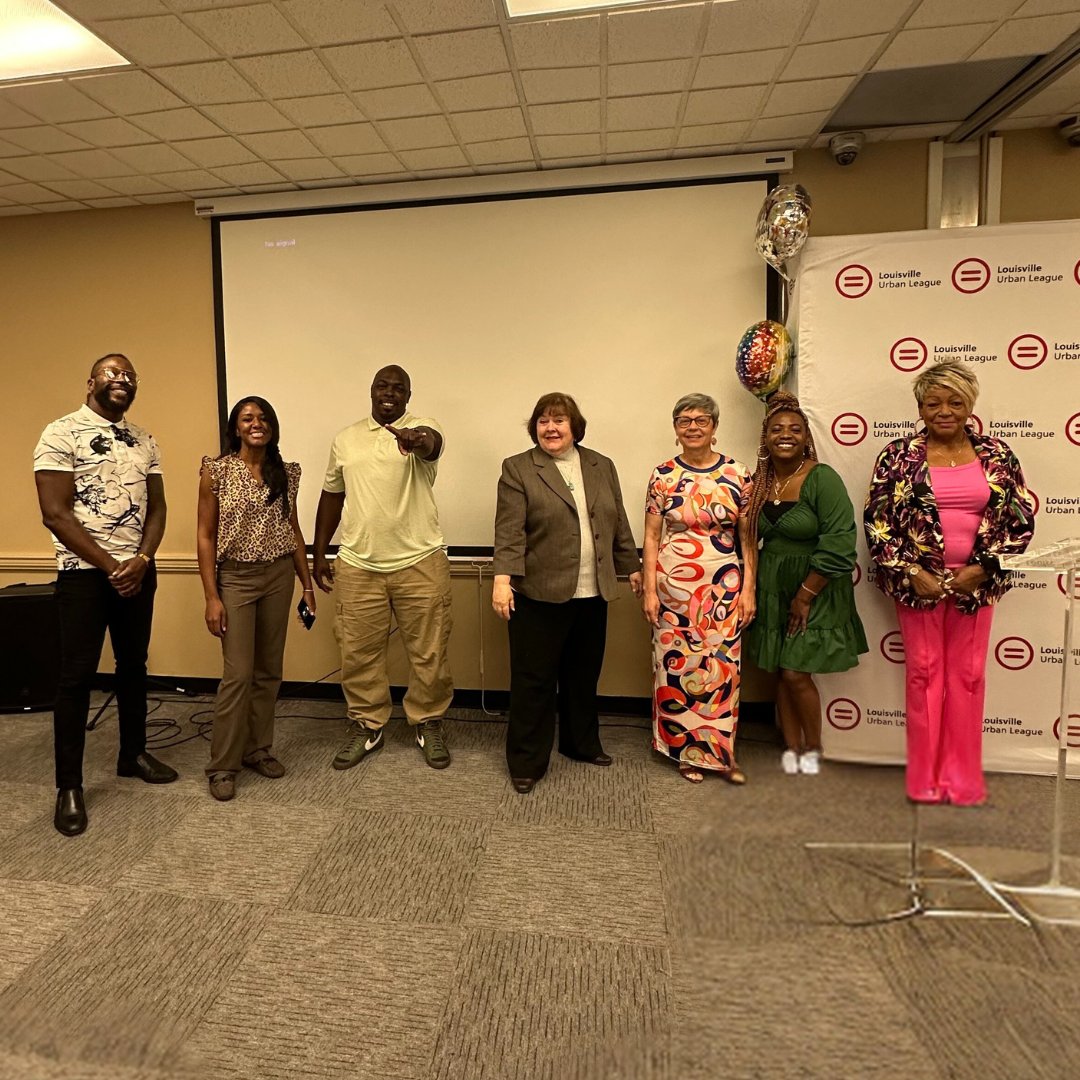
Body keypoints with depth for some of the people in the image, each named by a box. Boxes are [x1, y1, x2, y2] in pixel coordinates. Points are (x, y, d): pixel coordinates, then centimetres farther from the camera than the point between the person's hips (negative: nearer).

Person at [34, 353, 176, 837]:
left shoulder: (143, 441, 10)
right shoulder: (61, 434, -7)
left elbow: (156, 507, 8)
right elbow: (55, 513, -13)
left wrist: (141, 559, -8)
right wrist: (109, 566, -13)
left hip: (138, 571, 6)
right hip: (84, 573, -5)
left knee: (133, 665, 15)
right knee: (77, 676, 1)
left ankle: (133, 753, 30)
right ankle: (68, 786, 12)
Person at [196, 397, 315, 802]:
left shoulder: (286, 472, 5)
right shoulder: (216, 471, -6)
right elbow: (205, 536, -6)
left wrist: (307, 583, 11)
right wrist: (211, 597, -10)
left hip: (280, 576, 4)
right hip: (235, 578, -4)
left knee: (269, 671, 10)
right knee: (239, 674, -4)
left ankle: (258, 749, 26)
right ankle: (222, 765, 12)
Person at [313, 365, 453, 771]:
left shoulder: (423, 430, -1)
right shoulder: (346, 439, 10)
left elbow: (431, 443, -27)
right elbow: (332, 496, 16)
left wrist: (416, 439, -52)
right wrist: (319, 555, 14)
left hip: (420, 563, -3)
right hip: (357, 566, 3)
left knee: (429, 652, 6)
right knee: (358, 653, 10)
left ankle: (428, 724, 27)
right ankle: (366, 726, 29)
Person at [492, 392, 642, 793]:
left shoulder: (602, 466, 11)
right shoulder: (518, 469, -2)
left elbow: (619, 524, 16)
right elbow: (509, 530, -11)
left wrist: (632, 566, 17)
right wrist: (503, 577, -21)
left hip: (592, 593, 5)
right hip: (540, 593, -4)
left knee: (584, 675, 17)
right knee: (534, 679, 3)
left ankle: (581, 743, 36)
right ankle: (526, 762, 17)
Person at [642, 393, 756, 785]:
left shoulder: (737, 474, 1)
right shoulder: (663, 475, 0)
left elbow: (748, 538, 3)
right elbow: (651, 536, 1)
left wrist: (748, 590, -2)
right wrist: (649, 590, -3)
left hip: (723, 589, 0)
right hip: (674, 588, 0)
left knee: (722, 669, 5)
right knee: (676, 668, 7)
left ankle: (721, 752, 24)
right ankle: (686, 752, 25)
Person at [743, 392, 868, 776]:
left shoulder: (822, 478, -15)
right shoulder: (759, 481, 2)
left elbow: (838, 543, -19)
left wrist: (806, 595, -16)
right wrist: (752, 588, 4)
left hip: (814, 589, -5)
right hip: (771, 589, 5)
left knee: (797, 674, -3)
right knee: (781, 672, 11)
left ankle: (813, 748, 22)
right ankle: (791, 746, 28)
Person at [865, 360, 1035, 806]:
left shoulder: (997, 455, 3)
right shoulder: (898, 455, -3)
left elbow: (1021, 520, 3)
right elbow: (877, 521, -4)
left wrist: (982, 569, -8)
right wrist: (911, 572, -11)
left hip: (975, 584, 2)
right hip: (918, 582, -1)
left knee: (967, 676, 8)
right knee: (924, 674, 7)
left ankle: (963, 778, 23)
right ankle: (925, 778, 20)